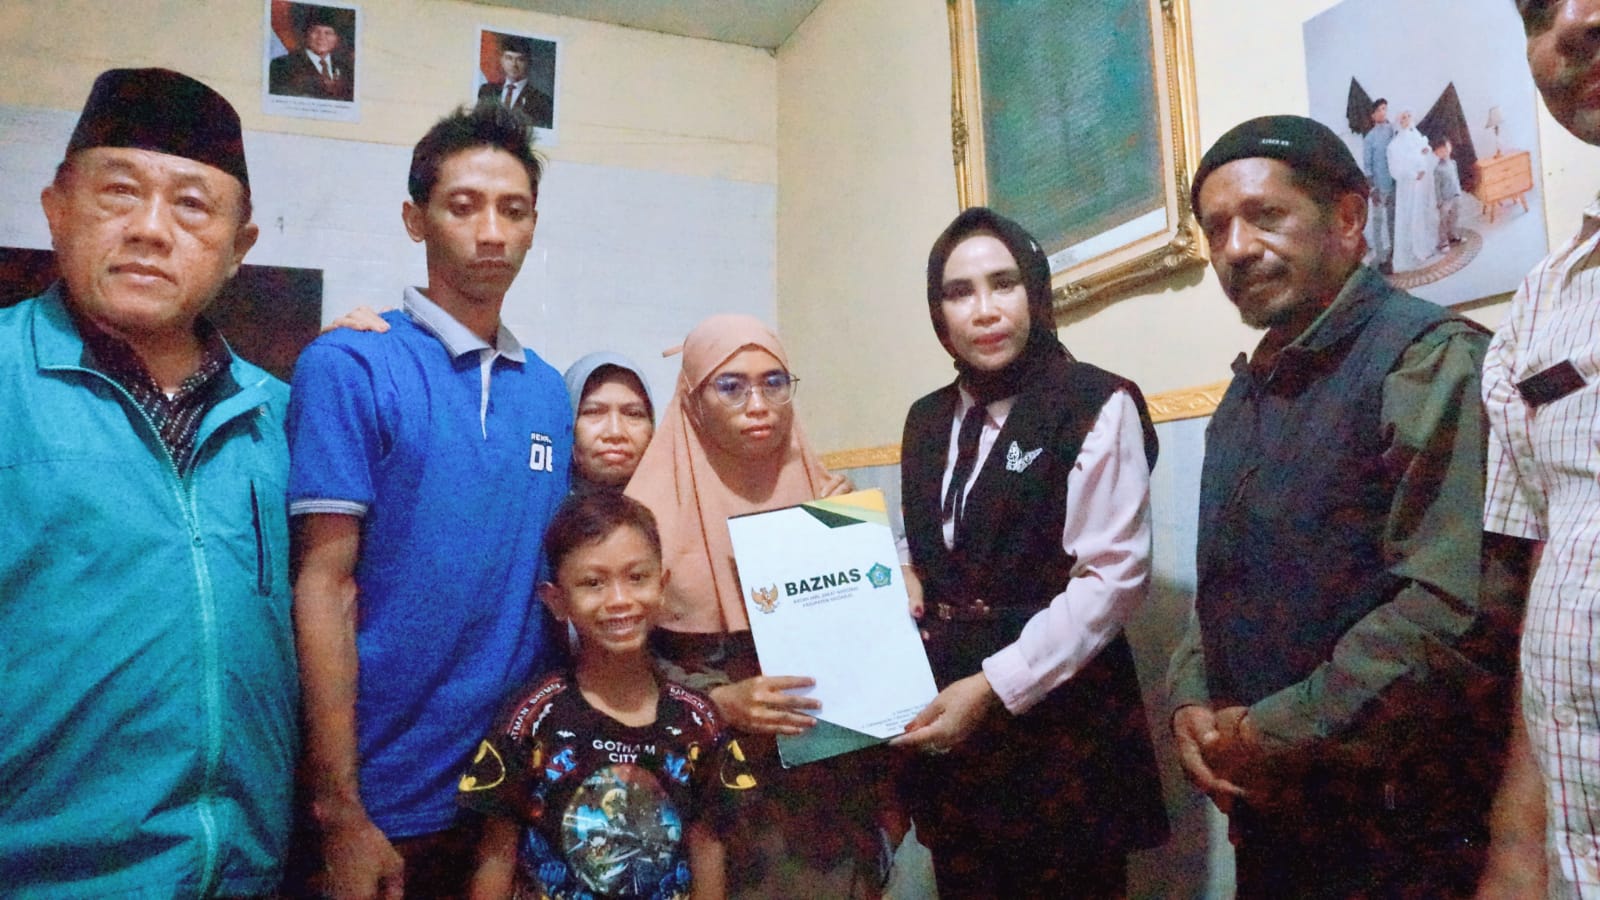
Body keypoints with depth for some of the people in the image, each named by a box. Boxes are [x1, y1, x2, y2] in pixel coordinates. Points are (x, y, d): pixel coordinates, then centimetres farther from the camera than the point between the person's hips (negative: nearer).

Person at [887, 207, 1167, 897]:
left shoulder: (1096, 405, -9)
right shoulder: (926, 420, 9)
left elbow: (1114, 577, -15)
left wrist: (993, 687, -18)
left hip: (1060, 720, -5)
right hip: (950, 724, 5)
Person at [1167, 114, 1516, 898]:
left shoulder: (1431, 359, -13)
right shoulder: (1246, 398, 11)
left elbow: (1457, 606, -24)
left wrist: (1274, 731, -17)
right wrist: (1190, 703, -2)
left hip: (1406, 825, -7)